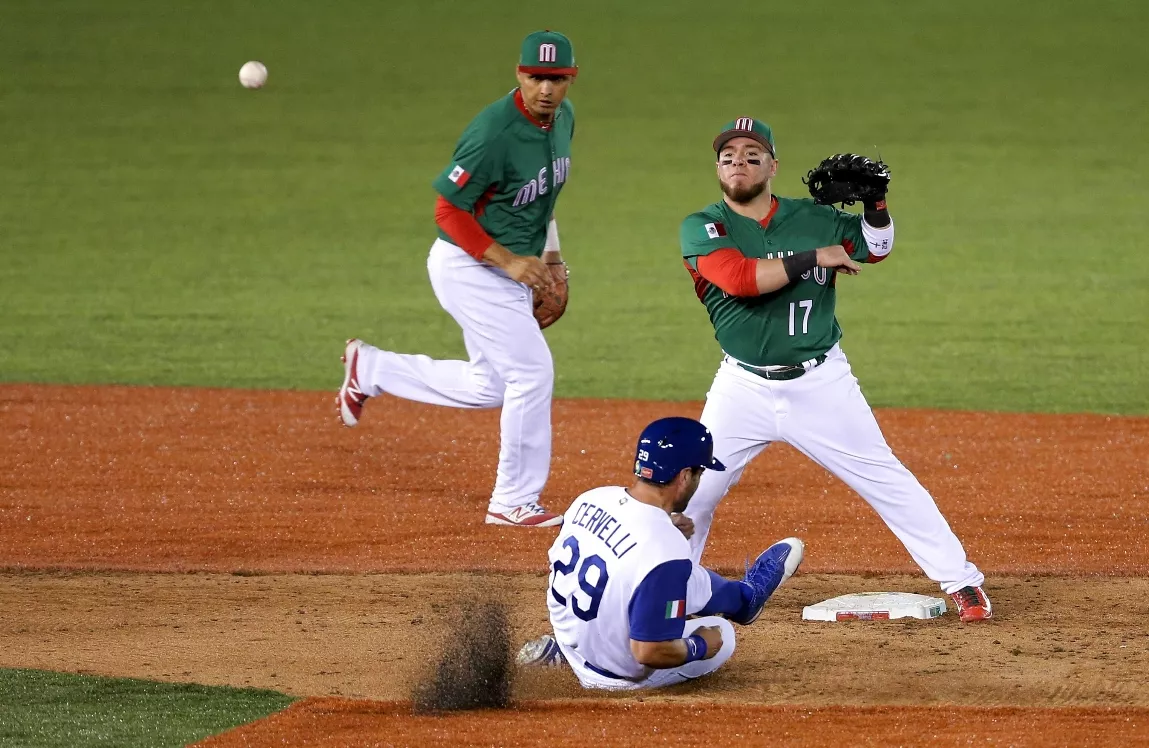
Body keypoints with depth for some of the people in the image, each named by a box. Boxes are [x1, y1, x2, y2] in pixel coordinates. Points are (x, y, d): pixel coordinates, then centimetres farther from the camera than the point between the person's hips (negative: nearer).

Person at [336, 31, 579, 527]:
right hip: (470, 267, -9)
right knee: (531, 372, -10)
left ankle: (370, 369, 30)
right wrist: (510, 262, -24)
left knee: (489, 387, 16)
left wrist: (550, 254, 13)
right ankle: (514, 502, 3)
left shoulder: (562, 117, 0)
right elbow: (448, 210, -22)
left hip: (512, 268, 9)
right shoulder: (494, 133, -27)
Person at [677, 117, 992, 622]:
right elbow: (738, 278, -23)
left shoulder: (812, 219, 2)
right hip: (743, 388, -1)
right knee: (694, 491, -1)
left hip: (820, 385, 1)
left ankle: (961, 581, 7)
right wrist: (816, 257, -19)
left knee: (888, 482, 1)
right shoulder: (701, 229, -6)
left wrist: (875, 202, -6)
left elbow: (874, 247, 14)